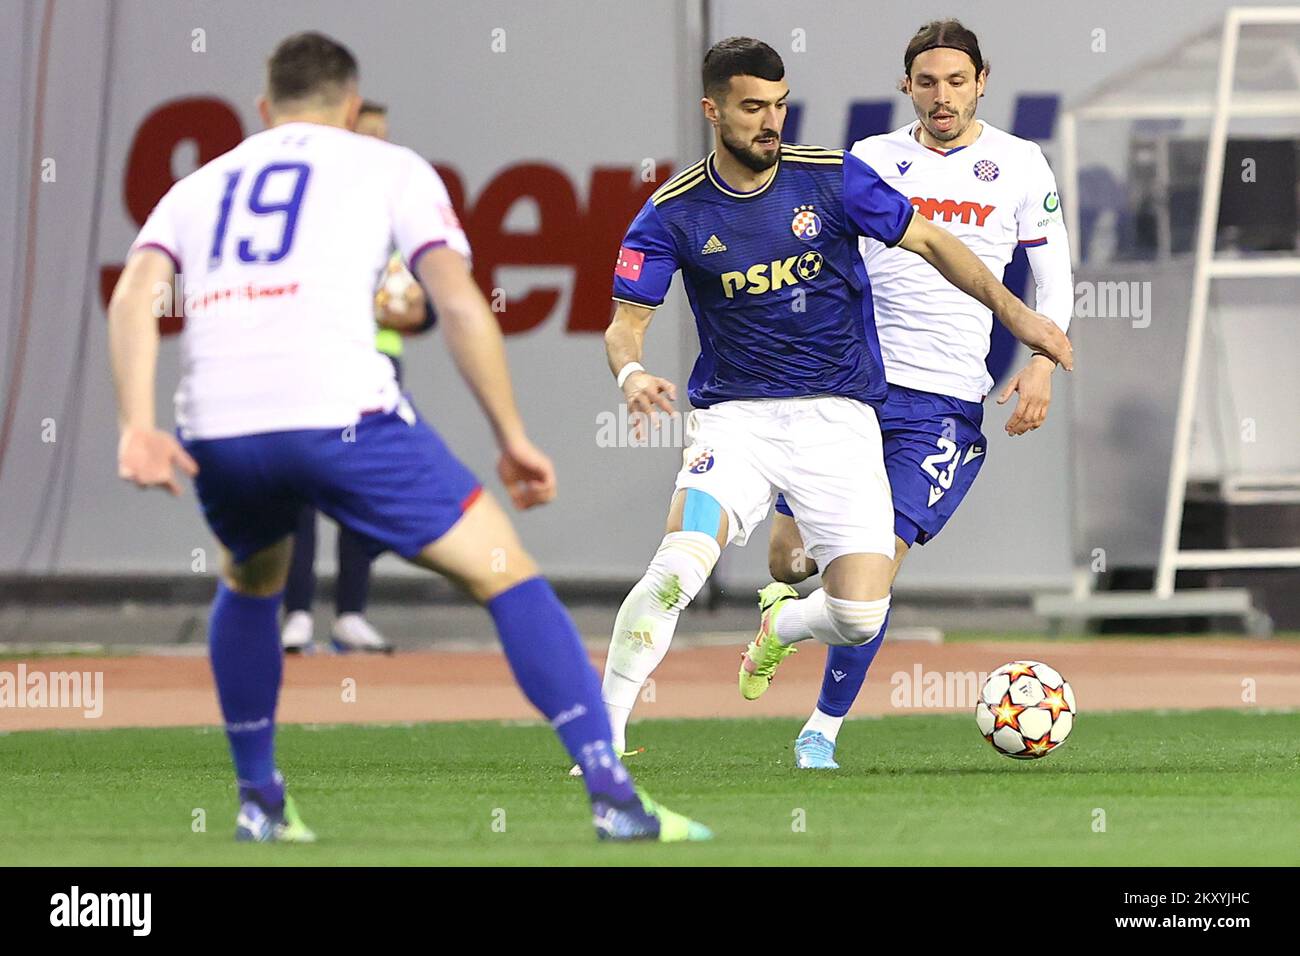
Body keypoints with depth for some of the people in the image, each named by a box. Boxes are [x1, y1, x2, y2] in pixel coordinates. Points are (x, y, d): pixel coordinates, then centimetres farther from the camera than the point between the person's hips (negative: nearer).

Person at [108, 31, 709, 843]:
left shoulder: (200, 185, 26)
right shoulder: (388, 168, 18)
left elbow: (133, 295, 7)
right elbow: (458, 301, 4)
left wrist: (138, 426, -3)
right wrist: (513, 438, 8)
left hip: (217, 429, 4)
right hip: (338, 412, -4)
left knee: (251, 586, 35)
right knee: (507, 573, 5)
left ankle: (258, 799, 31)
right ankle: (614, 796, -7)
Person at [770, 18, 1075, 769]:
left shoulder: (1019, 165, 4)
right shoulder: (870, 160, 6)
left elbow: (1054, 278, 8)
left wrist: (1043, 364, -7)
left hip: (947, 401, -2)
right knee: (790, 559, -2)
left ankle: (823, 731, 3)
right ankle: (794, 610, 36)